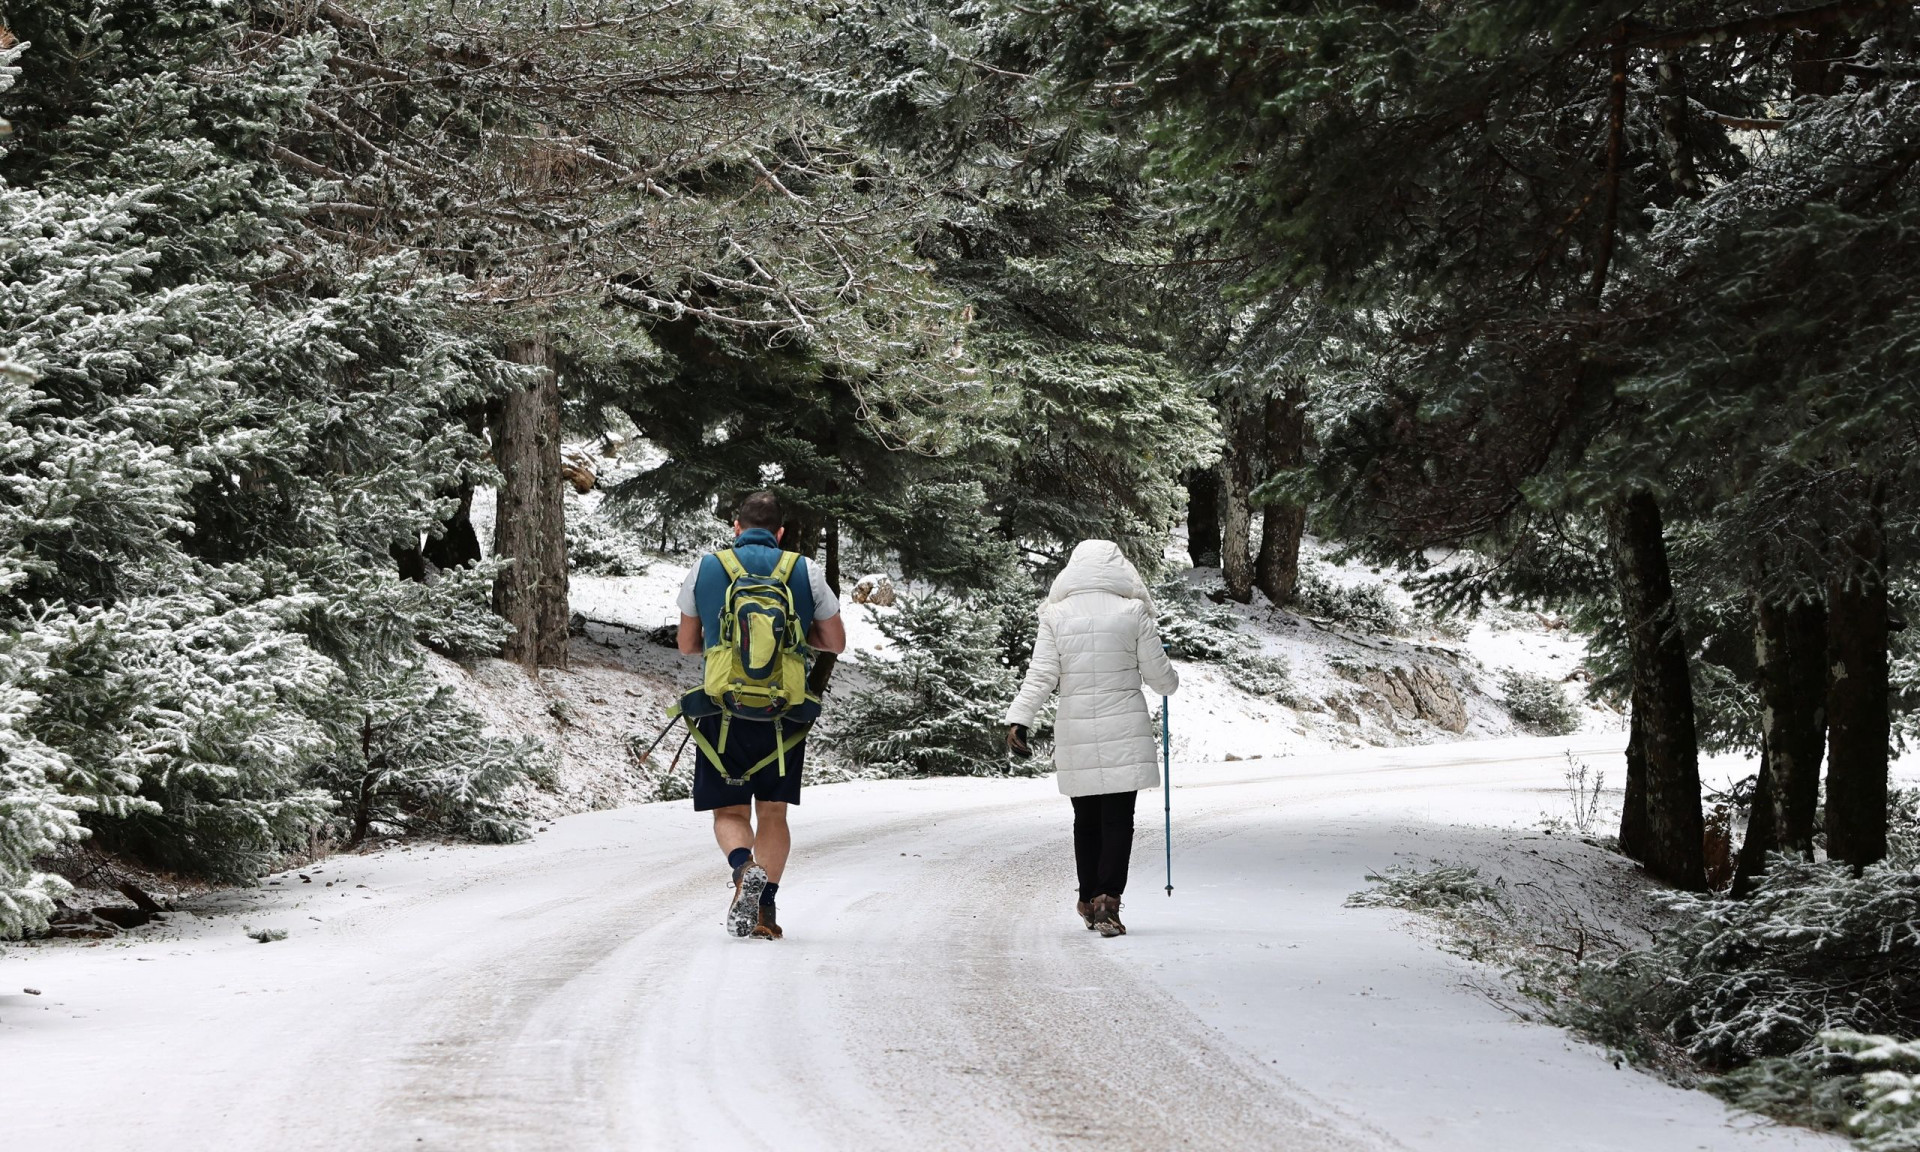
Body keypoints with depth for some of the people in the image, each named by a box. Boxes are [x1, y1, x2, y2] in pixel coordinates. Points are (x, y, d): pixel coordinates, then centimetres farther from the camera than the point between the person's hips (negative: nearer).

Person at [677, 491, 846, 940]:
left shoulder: (705, 569, 2)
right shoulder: (806, 572, 2)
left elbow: (687, 645, 10)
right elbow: (836, 642, 9)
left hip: (724, 710, -1)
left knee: (730, 811, 9)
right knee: (773, 813, 11)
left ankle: (744, 867, -22)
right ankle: (765, 911, 1)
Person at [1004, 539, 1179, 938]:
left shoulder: (1056, 615, 0)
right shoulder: (1133, 613, -3)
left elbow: (1041, 675, -6)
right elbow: (1158, 674, 2)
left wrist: (1019, 720, -4)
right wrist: (1171, 683, 24)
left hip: (1075, 733, 2)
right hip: (1125, 730, -2)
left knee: (1086, 820, 14)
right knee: (1118, 820, -2)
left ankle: (1089, 901, 23)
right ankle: (1108, 900, -15)